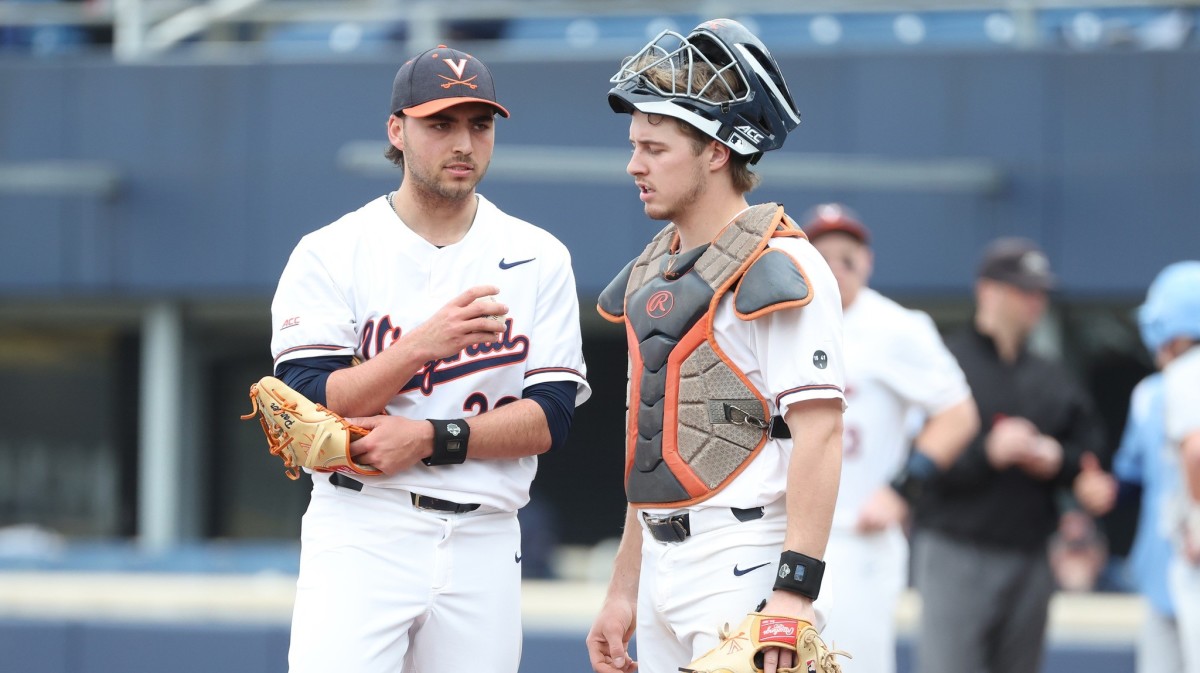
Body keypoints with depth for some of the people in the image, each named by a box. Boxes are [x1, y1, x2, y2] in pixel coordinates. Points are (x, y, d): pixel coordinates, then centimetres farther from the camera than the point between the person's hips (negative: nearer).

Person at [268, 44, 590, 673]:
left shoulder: (538, 259, 8)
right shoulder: (330, 253, 1)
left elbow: (550, 416, 1)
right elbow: (307, 405, -8)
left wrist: (430, 439, -13)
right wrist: (423, 345, -21)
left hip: (485, 546, 3)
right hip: (360, 536, -3)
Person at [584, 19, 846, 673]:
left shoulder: (777, 269, -9)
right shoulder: (651, 274, 17)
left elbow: (818, 434, -17)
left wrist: (795, 589, -24)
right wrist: (622, 592, 20)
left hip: (744, 566, -8)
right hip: (665, 565, 8)